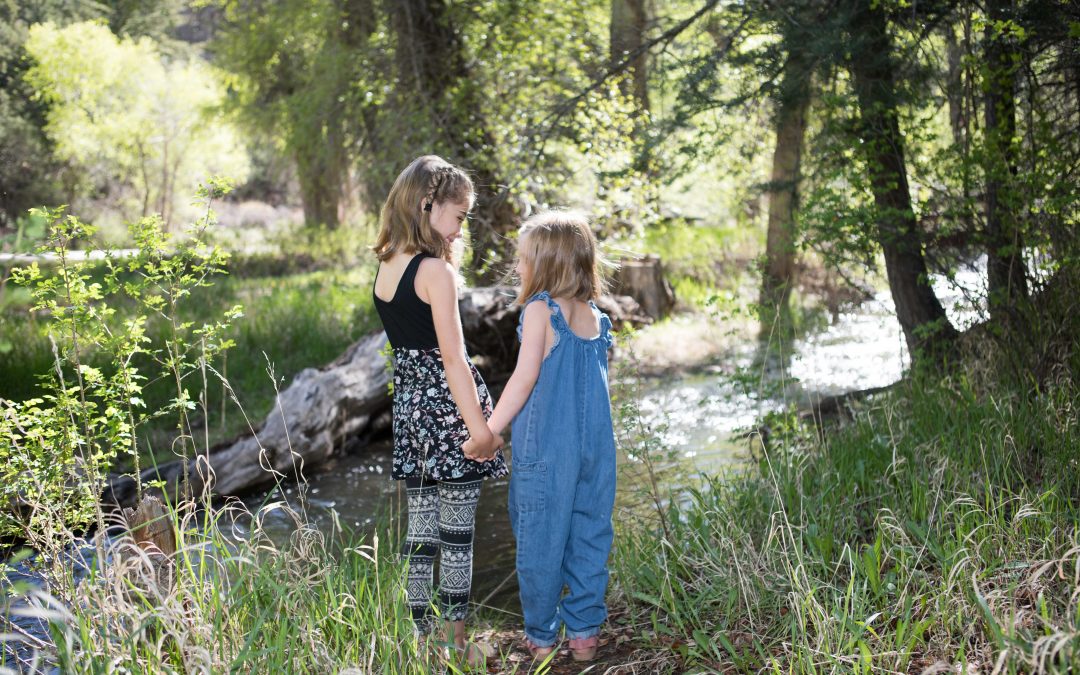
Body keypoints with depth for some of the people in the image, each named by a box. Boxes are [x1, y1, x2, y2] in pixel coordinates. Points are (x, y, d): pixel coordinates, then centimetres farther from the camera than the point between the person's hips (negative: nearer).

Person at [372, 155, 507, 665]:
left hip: (408, 407, 7)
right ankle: (456, 642, 13)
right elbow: (453, 360, -17)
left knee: (420, 533, 13)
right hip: (448, 408, -7)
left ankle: (421, 638, 21)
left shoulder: (385, 267, 7)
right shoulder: (436, 271, -15)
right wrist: (481, 429, -15)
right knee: (457, 536, 4)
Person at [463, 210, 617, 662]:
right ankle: (584, 632, 18)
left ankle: (541, 637, 15)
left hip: (546, 449, -5)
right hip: (597, 447, 5)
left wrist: (487, 433, -7)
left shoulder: (540, 309, -8)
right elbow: (594, 384, 9)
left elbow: (525, 378, -12)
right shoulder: (597, 319, 8)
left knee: (540, 540, 6)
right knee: (589, 536, 12)